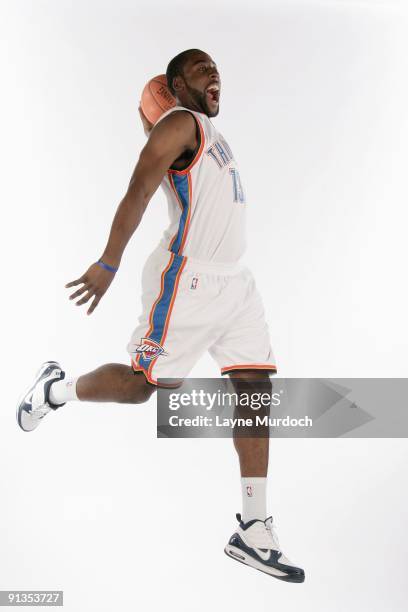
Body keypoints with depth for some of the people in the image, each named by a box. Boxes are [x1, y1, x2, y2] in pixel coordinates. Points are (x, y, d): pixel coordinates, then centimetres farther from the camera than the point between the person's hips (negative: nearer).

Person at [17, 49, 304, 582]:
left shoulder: (211, 133, 22)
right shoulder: (181, 123, -7)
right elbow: (138, 192, -17)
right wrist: (108, 265, -22)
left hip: (234, 281, 9)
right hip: (187, 281, -9)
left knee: (256, 387, -1)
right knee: (139, 385, -3)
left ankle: (254, 532, 3)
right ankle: (56, 388, 30)